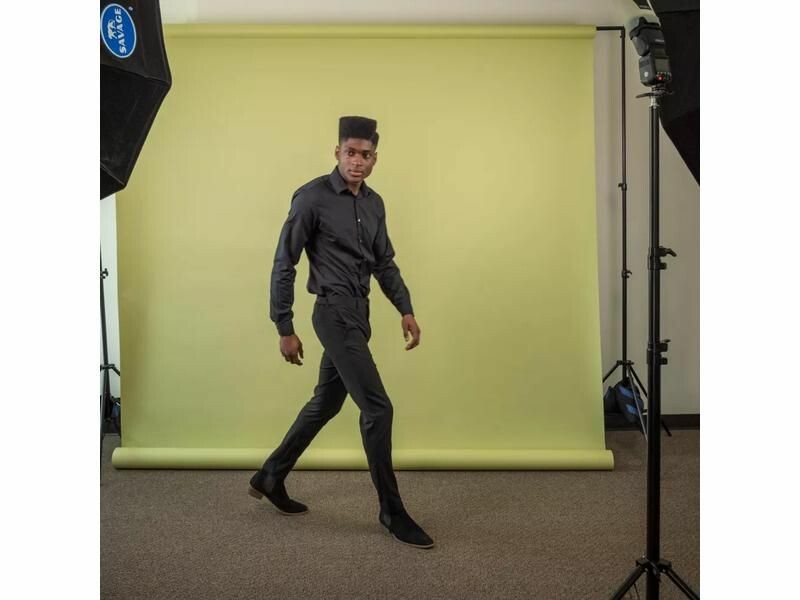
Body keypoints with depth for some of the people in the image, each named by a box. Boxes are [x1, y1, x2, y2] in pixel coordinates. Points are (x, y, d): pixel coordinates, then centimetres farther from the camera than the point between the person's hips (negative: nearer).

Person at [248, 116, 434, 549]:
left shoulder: (374, 203, 11)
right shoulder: (312, 197, -10)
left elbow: (384, 263, 19)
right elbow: (284, 265, -9)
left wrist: (406, 309, 6)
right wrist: (284, 329, -10)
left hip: (358, 314, 8)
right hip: (335, 313, -8)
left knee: (326, 402, 16)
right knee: (377, 407, -10)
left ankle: (270, 477, 33)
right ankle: (392, 511, 3)